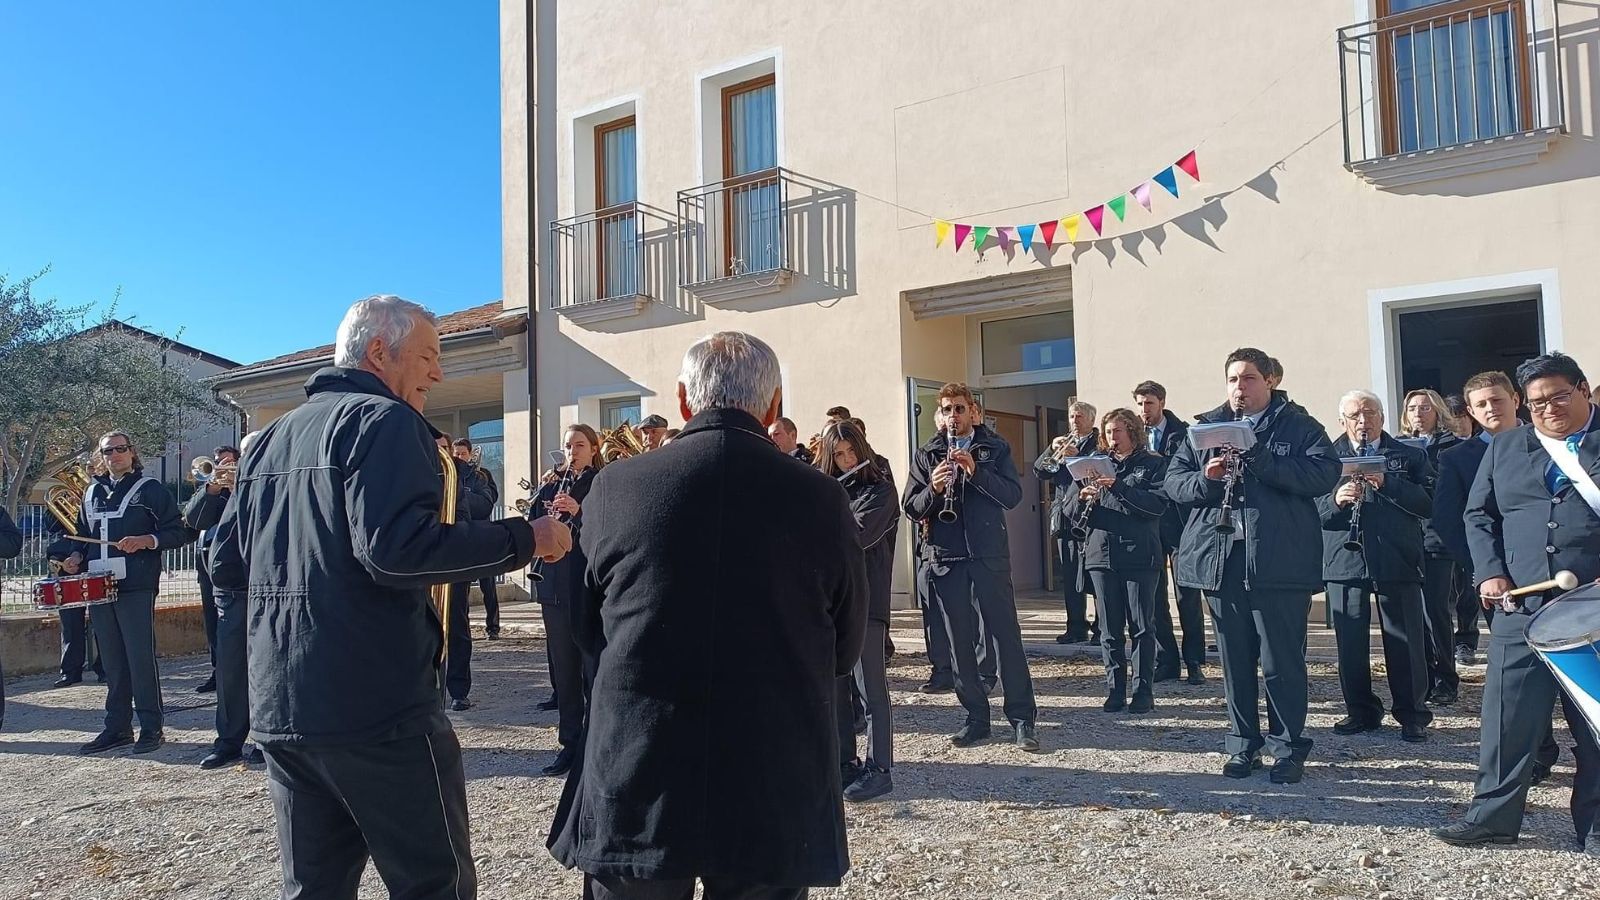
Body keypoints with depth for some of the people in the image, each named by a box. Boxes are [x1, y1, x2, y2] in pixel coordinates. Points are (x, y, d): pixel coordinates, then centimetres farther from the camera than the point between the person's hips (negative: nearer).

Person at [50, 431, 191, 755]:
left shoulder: (150, 489, 1)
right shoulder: (93, 492, 18)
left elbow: (177, 532, -3)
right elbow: (84, 533, 27)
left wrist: (146, 540, -19)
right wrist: (76, 556, 7)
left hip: (137, 586, -6)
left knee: (141, 657, -5)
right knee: (112, 660, 9)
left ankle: (151, 727, 2)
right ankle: (117, 727, 16)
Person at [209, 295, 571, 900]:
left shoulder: (270, 439, 16)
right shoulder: (385, 420, -9)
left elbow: (225, 566, 18)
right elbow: (397, 548, -24)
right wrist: (525, 539, -16)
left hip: (278, 710, 8)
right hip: (377, 709, -8)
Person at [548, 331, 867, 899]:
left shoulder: (614, 488, -6)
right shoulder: (820, 500, -7)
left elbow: (587, 630, 8)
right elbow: (845, 650, 4)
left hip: (633, 791, 1)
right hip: (776, 796, 0)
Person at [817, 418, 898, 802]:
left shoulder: (880, 489, -3)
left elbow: (858, 535, -17)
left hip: (864, 598, -6)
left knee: (871, 690, -3)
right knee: (835, 689, 9)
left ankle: (879, 770, 2)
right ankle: (844, 763, 18)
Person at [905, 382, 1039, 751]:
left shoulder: (995, 448, 8)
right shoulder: (926, 454, 9)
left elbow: (1013, 495, -4)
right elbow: (911, 509, 4)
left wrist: (975, 470, -16)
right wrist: (933, 489, -16)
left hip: (990, 555, -1)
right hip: (945, 558, 2)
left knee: (1006, 634, -2)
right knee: (960, 641, 6)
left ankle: (1022, 718, 4)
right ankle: (976, 717, 15)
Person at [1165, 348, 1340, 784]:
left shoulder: (1297, 425, 3)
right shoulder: (1205, 427, 13)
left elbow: (1325, 473, -11)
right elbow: (1173, 480, 9)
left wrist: (1263, 460, -20)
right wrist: (1204, 479, -11)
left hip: (1279, 563, -3)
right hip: (1221, 561, 4)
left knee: (1282, 660, 2)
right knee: (1235, 660, 11)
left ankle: (1288, 748, 16)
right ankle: (1243, 746, 22)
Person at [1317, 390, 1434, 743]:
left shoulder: (1409, 456, 8)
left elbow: (1427, 503, -4)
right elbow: (1311, 508, 3)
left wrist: (1386, 483, -15)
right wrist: (1335, 500, -16)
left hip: (1397, 561, -1)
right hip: (1344, 561, 1)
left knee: (1405, 642, 3)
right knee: (1350, 642, 6)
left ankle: (1412, 714, 15)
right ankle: (1361, 710, 19)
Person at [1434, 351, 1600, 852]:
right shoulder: (1504, 448, 14)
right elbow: (1478, 515, 14)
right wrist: (1490, 572, 0)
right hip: (1521, 606, 2)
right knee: (1508, 716, 2)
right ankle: (1494, 817, 12)